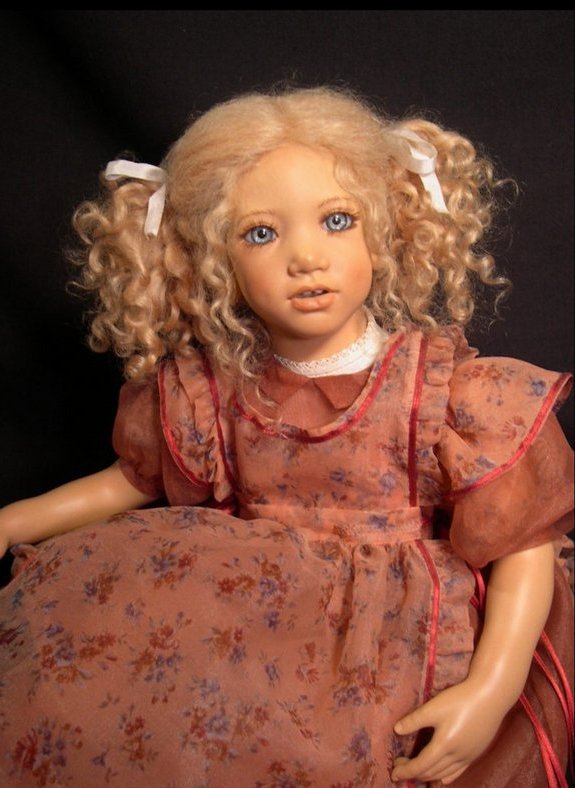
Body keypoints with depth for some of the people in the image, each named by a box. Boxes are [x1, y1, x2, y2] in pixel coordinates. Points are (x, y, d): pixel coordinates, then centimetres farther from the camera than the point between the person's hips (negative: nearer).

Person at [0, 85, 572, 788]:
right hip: (243, 607, 3)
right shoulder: (206, 387, -2)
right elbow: (132, 480, 16)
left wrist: (491, 693, -19)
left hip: (402, 625, -2)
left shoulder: (449, 388, -13)